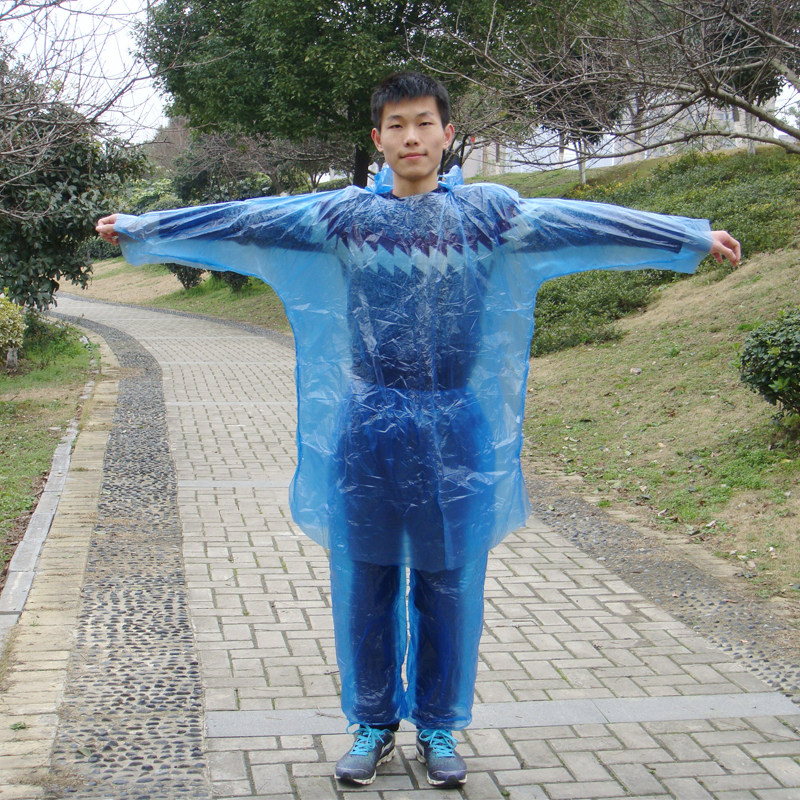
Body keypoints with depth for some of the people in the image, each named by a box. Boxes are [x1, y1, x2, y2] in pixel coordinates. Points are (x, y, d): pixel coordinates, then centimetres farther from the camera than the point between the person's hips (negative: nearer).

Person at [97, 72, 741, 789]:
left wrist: (697, 237, -3)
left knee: (450, 584, 8)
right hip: (366, 426, 1)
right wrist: (141, 228, 3)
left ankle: (440, 728, 26)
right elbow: (244, 221, 2)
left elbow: (581, 224, -2)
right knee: (365, 582, 9)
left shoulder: (487, 212, 1)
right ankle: (373, 724, 27)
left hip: (455, 428, 0)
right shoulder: (343, 214, 2)